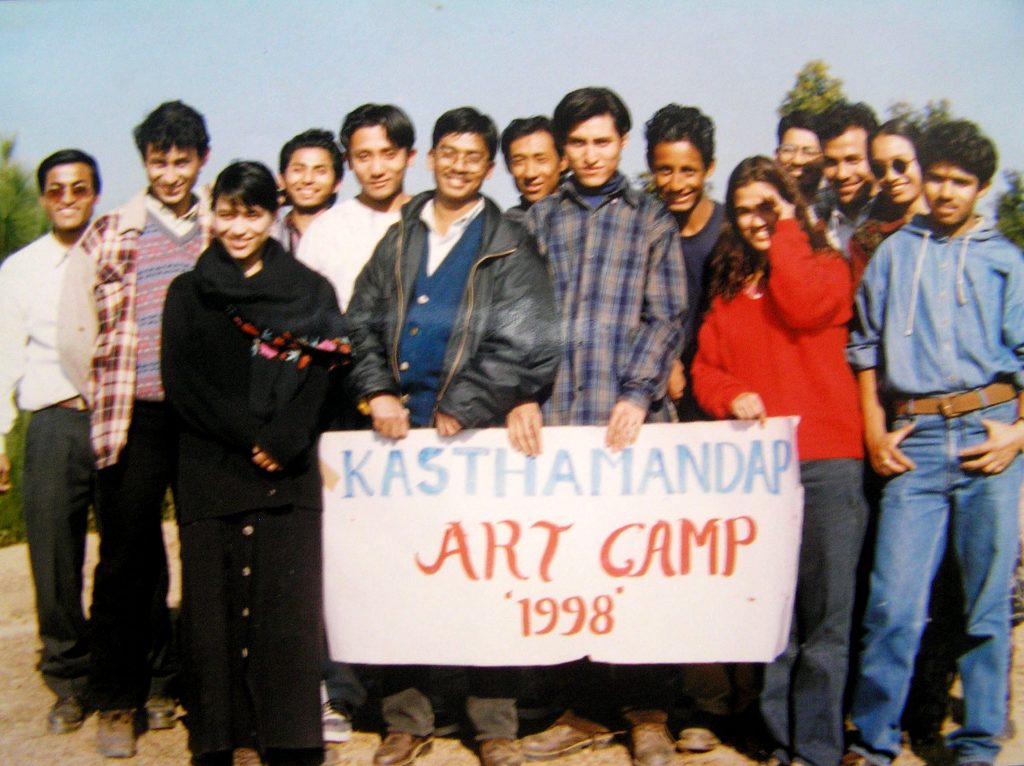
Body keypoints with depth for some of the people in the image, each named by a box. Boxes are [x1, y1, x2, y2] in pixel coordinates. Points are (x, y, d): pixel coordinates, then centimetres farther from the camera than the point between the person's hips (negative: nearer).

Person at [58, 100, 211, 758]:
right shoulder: (108, 235, 6)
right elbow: (74, 333, 6)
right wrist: (107, 401, 7)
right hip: (135, 420, -2)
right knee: (127, 559, 2)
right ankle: (118, 702, 14)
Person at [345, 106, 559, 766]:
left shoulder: (509, 247, 5)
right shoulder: (399, 240, 16)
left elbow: (524, 344, -6)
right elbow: (362, 324, 13)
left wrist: (460, 409, -10)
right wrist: (377, 392, -3)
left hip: (474, 433, -3)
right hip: (401, 429, 4)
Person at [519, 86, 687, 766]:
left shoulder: (652, 220, 10)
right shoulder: (537, 221, 15)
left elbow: (666, 317, 2)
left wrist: (638, 395, -11)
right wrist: (521, 394, -5)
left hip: (632, 419, -2)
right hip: (554, 420, 2)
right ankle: (584, 709, 18)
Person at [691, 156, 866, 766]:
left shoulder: (826, 266, 8)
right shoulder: (729, 283, 20)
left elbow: (803, 308, -14)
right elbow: (706, 366, 14)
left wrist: (787, 230, -2)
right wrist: (731, 396, -7)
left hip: (826, 461, -3)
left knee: (824, 611, -3)